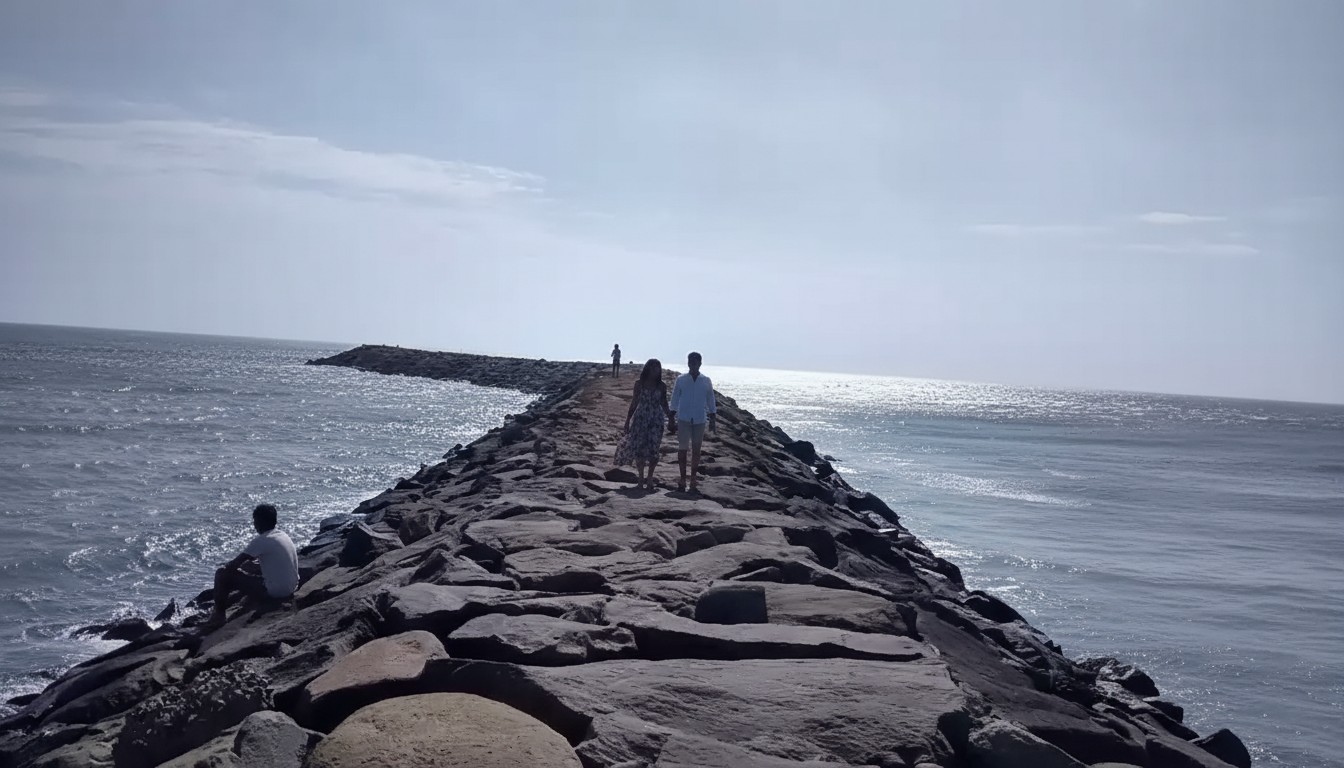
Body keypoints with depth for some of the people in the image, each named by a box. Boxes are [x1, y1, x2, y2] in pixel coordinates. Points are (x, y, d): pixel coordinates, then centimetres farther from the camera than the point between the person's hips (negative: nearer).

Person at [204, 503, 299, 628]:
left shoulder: (261, 540, -15)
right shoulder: (283, 535, 10)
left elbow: (234, 565, -13)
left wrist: (226, 566, 10)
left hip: (273, 592, -8)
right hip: (291, 588, 8)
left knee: (222, 574, 1)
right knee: (247, 569, 31)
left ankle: (219, 615, 11)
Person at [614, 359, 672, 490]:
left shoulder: (662, 386, 6)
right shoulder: (639, 384, 5)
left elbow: (664, 404, 12)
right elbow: (634, 403, 8)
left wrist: (670, 416, -1)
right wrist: (627, 421, 7)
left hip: (656, 420, 0)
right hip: (640, 418, 0)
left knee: (653, 449, -6)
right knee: (638, 448, -2)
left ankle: (650, 478, 6)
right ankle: (641, 479, 11)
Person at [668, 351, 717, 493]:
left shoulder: (706, 381, 1)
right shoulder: (681, 379, 0)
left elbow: (710, 401, 7)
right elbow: (675, 400, 5)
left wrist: (713, 420, 5)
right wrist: (671, 419, 2)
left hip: (699, 420, 1)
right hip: (683, 419, -1)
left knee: (696, 450, 6)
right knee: (682, 449, 1)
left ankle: (693, 480, 13)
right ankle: (683, 479, 10)